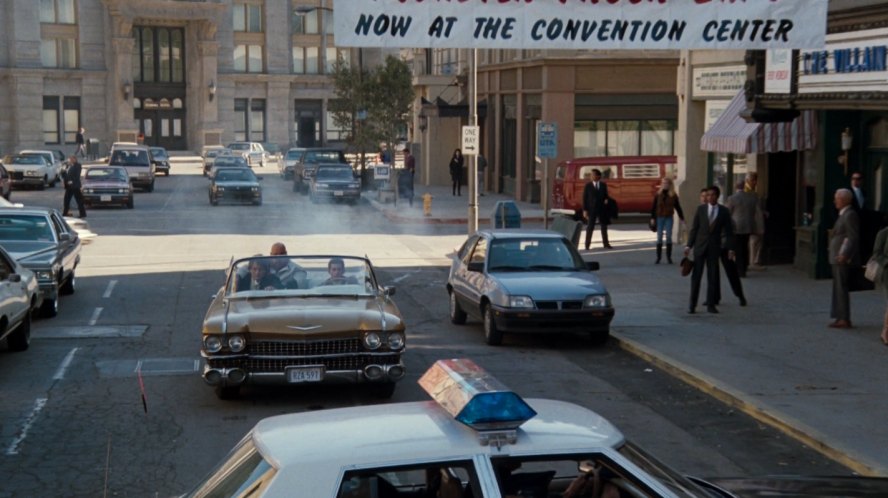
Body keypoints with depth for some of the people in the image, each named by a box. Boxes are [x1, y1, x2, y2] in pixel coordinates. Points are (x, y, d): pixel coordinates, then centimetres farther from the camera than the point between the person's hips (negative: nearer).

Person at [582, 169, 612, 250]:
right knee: (590, 227, -3)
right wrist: (585, 210, -10)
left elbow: (605, 195, 15)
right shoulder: (588, 185, -3)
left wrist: (606, 200, -10)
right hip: (591, 209, -3)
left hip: (602, 209, 3)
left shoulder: (603, 185, 5)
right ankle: (587, 245, 0)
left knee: (604, 226, 10)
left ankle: (606, 244, 21)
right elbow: (584, 198, -4)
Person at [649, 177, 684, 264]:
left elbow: (677, 207, 8)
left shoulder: (673, 195, 1)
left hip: (669, 218, 0)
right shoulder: (658, 194, 0)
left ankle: (669, 257, 8)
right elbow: (653, 207, 0)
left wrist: (682, 218, 9)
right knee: (659, 237, 1)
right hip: (660, 218, 0)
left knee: (669, 237, 0)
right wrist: (652, 218, -5)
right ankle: (658, 257, 7)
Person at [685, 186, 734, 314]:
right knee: (696, 276, -1)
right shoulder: (701, 209, 3)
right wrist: (689, 245, -1)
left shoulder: (723, 211, 2)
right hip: (700, 246, 0)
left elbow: (728, 231, 3)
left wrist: (730, 248, -3)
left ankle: (711, 304, 11)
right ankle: (692, 305, 4)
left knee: (712, 277, 3)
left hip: (714, 247, 0)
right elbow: (694, 228, 3)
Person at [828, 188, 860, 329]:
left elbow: (854, 238, -20)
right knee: (838, 288, 12)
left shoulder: (850, 215, -14)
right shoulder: (844, 215, 15)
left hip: (843, 259, -10)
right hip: (838, 258, 10)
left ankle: (844, 320, -5)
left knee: (841, 288, -8)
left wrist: (845, 255, -28)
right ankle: (841, 318, 17)